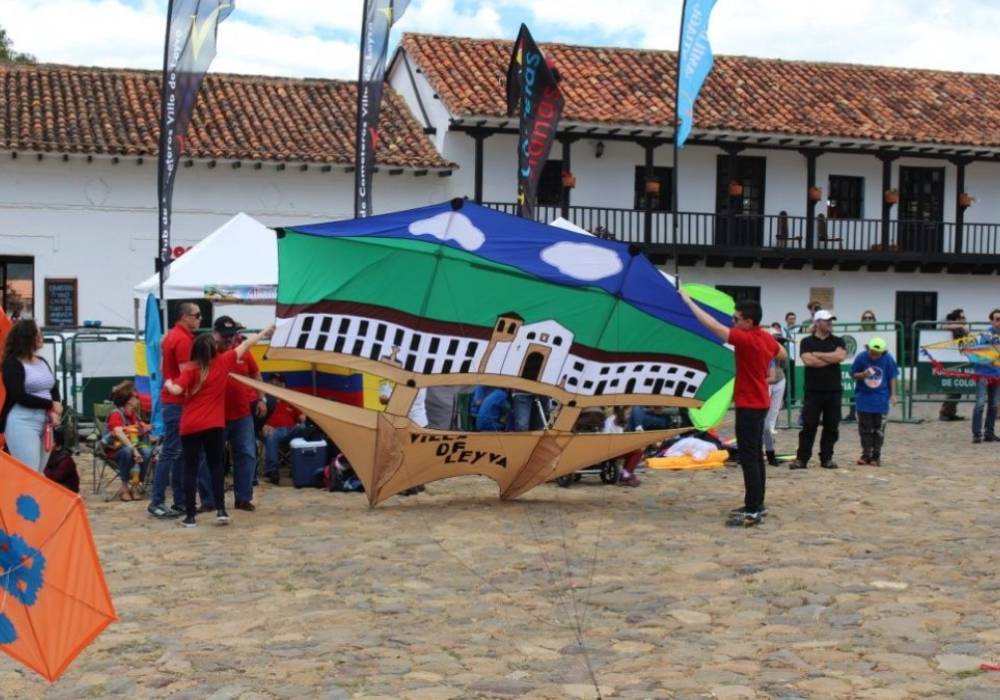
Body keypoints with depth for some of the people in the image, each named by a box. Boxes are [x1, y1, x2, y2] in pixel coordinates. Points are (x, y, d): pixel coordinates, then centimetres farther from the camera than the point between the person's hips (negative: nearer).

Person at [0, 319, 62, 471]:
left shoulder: (43, 363, 15)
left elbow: (54, 390, 13)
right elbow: (19, 396, -16)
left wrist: (54, 412, -7)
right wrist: (51, 405, -12)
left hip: (44, 423, 8)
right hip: (22, 423, -8)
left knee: (39, 474, 9)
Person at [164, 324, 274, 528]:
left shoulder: (190, 370, -3)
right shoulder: (223, 362, 1)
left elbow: (176, 390, -16)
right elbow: (246, 344, 12)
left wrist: (168, 383, 6)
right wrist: (265, 332, 22)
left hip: (190, 427, -1)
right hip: (214, 425, 1)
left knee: (190, 469, 4)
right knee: (216, 466, 14)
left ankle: (190, 515, 3)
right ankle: (221, 510, 5)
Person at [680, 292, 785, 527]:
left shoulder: (747, 339, -22)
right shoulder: (766, 338, 5)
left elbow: (713, 325, -26)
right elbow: (783, 356, 25)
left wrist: (689, 301, -20)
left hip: (749, 405, -10)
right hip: (758, 403, 10)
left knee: (748, 458, -8)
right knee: (755, 456, 15)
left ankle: (753, 512, -8)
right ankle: (756, 504, 23)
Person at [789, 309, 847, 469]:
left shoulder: (838, 341, 10)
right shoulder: (807, 342, 3)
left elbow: (840, 356, -10)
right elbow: (808, 361, -14)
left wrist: (817, 355, -6)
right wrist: (831, 359, -6)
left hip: (834, 390, 3)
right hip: (813, 390, -2)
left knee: (831, 426, 4)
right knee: (808, 425, -3)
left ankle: (827, 458, 13)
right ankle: (802, 458, 1)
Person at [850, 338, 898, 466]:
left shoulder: (888, 359, -11)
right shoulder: (861, 357, -12)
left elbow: (892, 377, 1)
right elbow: (853, 375, -3)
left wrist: (893, 394, -1)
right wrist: (863, 375, -23)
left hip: (881, 399, 0)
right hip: (864, 398, 0)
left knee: (879, 429, 5)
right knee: (865, 428, 6)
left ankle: (876, 456, 13)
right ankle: (866, 454, 16)